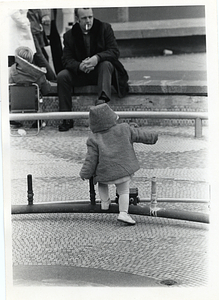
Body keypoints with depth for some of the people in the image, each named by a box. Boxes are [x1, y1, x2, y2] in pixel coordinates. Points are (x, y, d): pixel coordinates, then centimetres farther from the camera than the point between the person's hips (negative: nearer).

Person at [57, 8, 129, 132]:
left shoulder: (105, 28, -4)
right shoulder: (70, 35, 0)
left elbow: (115, 52, -12)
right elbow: (67, 60, -6)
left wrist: (97, 58, -31)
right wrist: (79, 66, -30)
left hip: (100, 70, -2)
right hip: (80, 72, 2)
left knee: (106, 64, -33)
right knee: (62, 76, -23)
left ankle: (102, 99, -51)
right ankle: (67, 119, -21)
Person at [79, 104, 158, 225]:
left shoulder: (94, 140, -7)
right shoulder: (124, 129, -2)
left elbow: (91, 159, -6)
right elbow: (139, 135, 10)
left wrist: (84, 174, 6)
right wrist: (152, 137, 27)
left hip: (105, 174, -1)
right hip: (124, 170, 1)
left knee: (102, 183, 30)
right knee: (124, 191, 13)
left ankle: (105, 202, 22)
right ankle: (123, 212, -4)